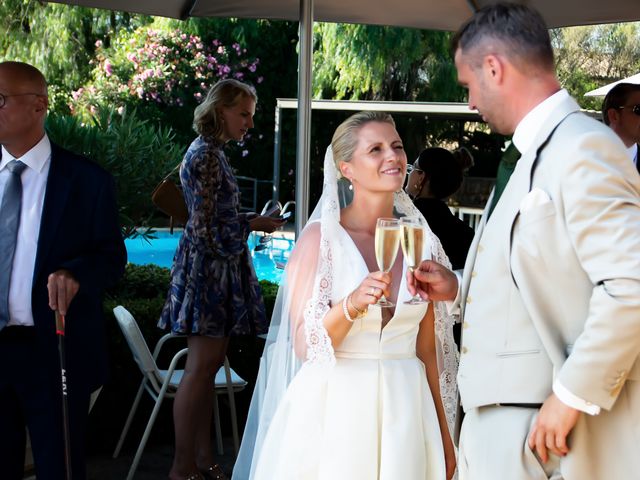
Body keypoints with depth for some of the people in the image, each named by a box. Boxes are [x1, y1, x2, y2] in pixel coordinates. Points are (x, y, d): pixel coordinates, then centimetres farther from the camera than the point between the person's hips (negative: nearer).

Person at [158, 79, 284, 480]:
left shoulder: (210, 152, 15)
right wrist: (254, 224, -9)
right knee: (203, 365, -7)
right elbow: (208, 226, -18)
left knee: (208, 364, 11)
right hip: (209, 265, -10)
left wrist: (254, 221, 14)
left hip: (218, 268, 10)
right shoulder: (207, 156, -15)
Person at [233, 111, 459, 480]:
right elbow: (304, 344, -10)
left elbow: (427, 349, 10)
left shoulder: (423, 243, 5)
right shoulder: (321, 237, -6)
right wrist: (351, 306, -27)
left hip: (404, 414, 3)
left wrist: (444, 436, 11)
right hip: (335, 410, -3)